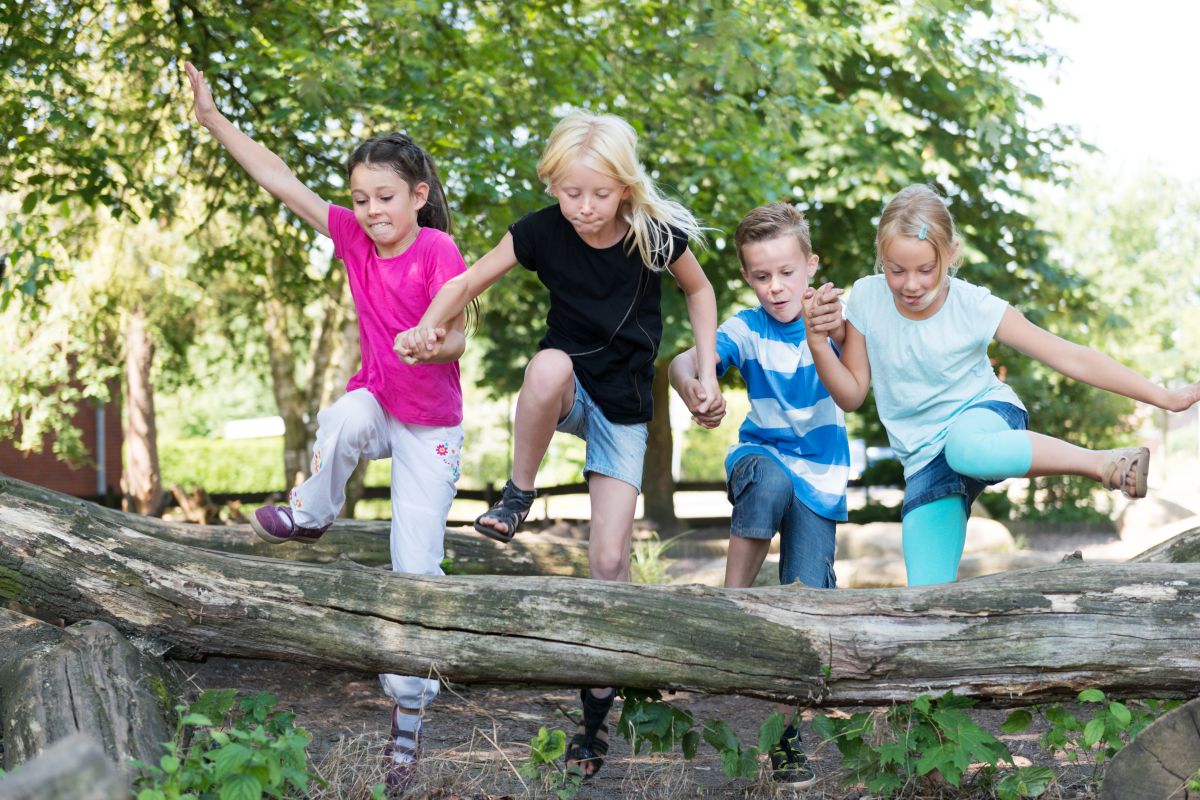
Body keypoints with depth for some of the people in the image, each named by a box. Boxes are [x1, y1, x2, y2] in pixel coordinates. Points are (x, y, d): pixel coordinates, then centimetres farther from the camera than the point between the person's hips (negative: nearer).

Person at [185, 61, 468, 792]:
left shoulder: (439, 251, -20)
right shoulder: (354, 236, -6)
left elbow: (455, 341, -27)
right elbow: (281, 180, -6)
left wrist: (432, 341, -50)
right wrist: (215, 119, -9)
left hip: (430, 425, -3)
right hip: (375, 401, 4)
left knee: (417, 568, -7)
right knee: (345, 420, -36)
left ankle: (409, 716, 6)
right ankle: (313, 515, -5)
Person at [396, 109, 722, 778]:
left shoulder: (655, 234, -14)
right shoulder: (541, 232, -14)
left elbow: (700, 290, 4)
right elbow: (470, 281, -9)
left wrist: (707, 371, -3)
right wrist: (429, 327, -29)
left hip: (625, 406, 0)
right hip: (568, 393, 0)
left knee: (610, 559, -7)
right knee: (549, 367, -40)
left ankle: (598, 707, 10)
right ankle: (519, 496, -16)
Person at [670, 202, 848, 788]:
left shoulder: (827, 320, -9)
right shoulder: (747, 329, -7)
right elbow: (685, 360, -22)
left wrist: (837, 328, -54)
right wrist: (690, 386, -48)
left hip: (821, 479, 1)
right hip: (762, 456, -1)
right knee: (771, 477, -38)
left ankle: (785, 729, 10)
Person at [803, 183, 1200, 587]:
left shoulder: (974, 307, -16)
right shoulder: (866, 298, -9)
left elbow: (1071, 357, -14)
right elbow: (851, 394, -2)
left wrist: (1164, 397, -17)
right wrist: (818, 344, -20)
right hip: (926, 460, 3)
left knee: (965, 449, -43)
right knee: (927, 598, -14)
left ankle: (1104, 462, -25)